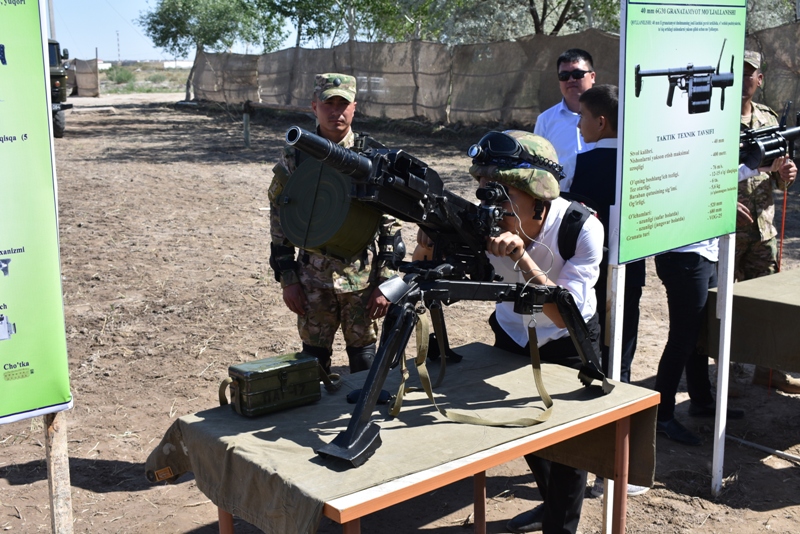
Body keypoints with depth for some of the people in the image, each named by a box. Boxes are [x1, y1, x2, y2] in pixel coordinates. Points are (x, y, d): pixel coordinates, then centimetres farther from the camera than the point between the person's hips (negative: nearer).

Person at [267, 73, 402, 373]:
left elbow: (390, 225, -1)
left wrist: (385, 283, -5)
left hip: (363, 279, 0)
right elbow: (280, 222, 3)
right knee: (314, 360, 10)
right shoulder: (295, 157, -1)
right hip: (313, 281, 0)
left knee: (364, 358, 10)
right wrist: (288, 279, -1)